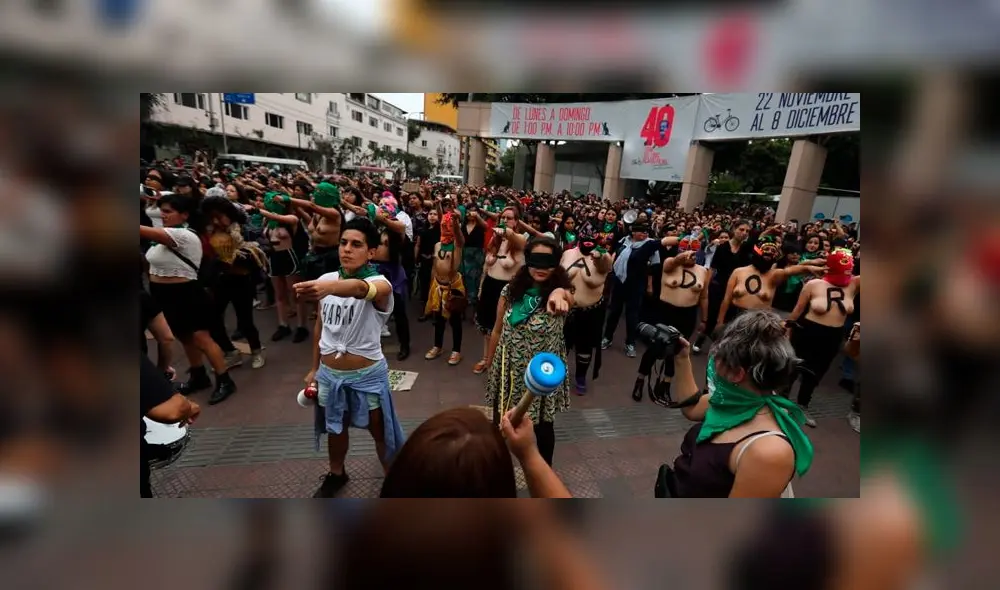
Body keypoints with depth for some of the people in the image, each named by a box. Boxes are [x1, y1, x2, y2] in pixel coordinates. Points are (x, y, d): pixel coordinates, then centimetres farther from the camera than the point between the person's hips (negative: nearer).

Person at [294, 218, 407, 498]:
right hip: (329, 372, 5)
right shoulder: (326, 279, -3)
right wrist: (314, 368, 13)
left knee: (379, 431, 12)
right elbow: (320, 325, 8)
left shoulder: (380, 285, -22)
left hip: (366, 374, -5)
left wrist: (329, 287, -68)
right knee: (335, 427, 25)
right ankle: (336, 475, 51)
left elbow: (359, 288, -48)